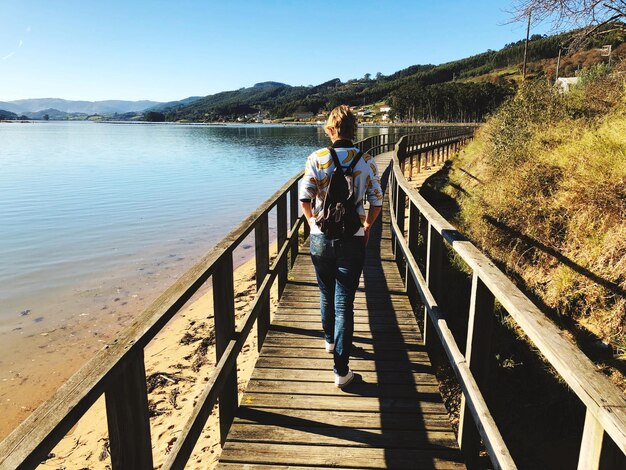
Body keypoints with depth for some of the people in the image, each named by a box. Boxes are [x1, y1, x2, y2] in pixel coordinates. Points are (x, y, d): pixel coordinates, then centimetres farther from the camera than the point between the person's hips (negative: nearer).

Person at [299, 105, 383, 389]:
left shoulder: (317, 158, -5)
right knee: (345, 303, 2)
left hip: (321, 238, 1)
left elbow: (305, 197, -8)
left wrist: (312, 220, 10)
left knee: (327, 294, 23)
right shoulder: (366, 162, -3)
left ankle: (330, 340, 46)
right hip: (352, 240, -1)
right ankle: (341, 370, 4)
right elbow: (377, 202, -2)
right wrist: (367, 226, 15)